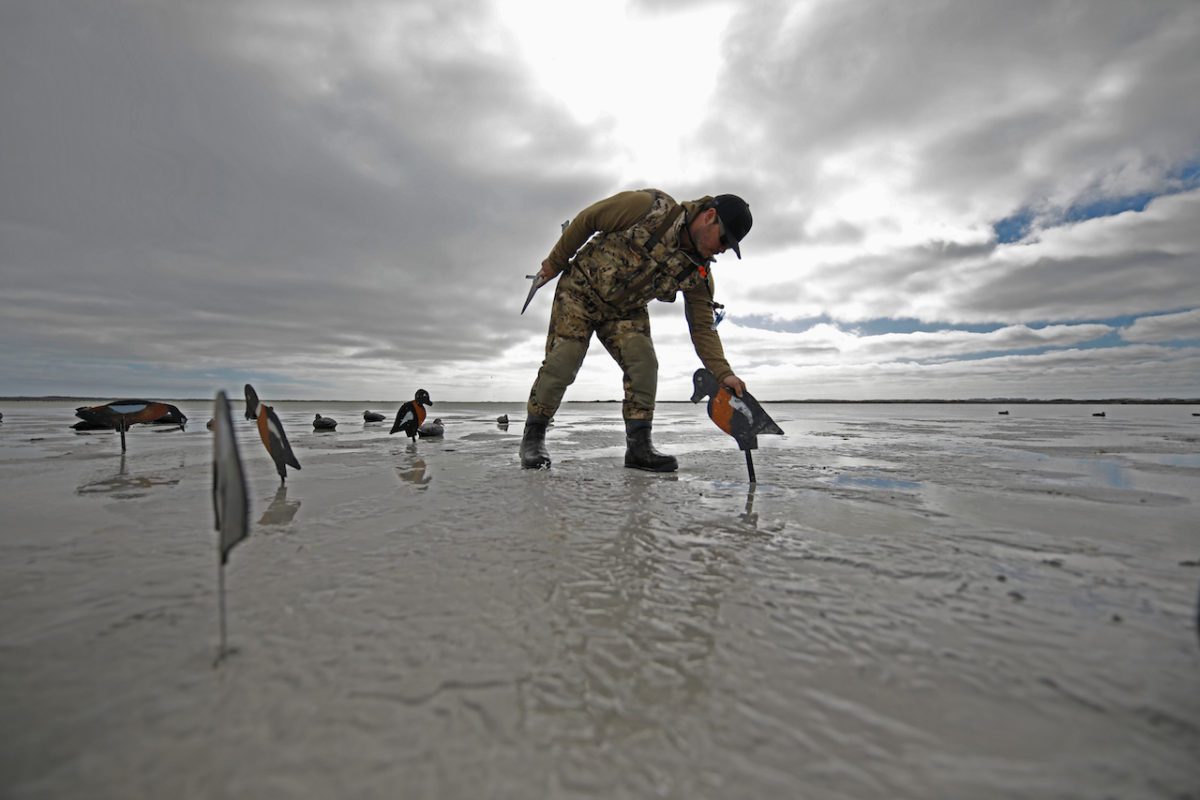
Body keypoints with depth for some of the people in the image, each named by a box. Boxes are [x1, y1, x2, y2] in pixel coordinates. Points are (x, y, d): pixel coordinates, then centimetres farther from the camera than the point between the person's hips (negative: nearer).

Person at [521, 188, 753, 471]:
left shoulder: (698, 271, -8)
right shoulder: (651, 207, -22)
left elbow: (703, 328, -9)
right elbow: (586, 219, -13)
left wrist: (723, 374, -23)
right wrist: (555, 262, -4)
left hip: (626, 312, 4)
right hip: (580, 290, -4)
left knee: (644, 364, -14)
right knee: (562, 363, -13)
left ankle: (639, 445, -6)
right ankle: (533, 437, 3)